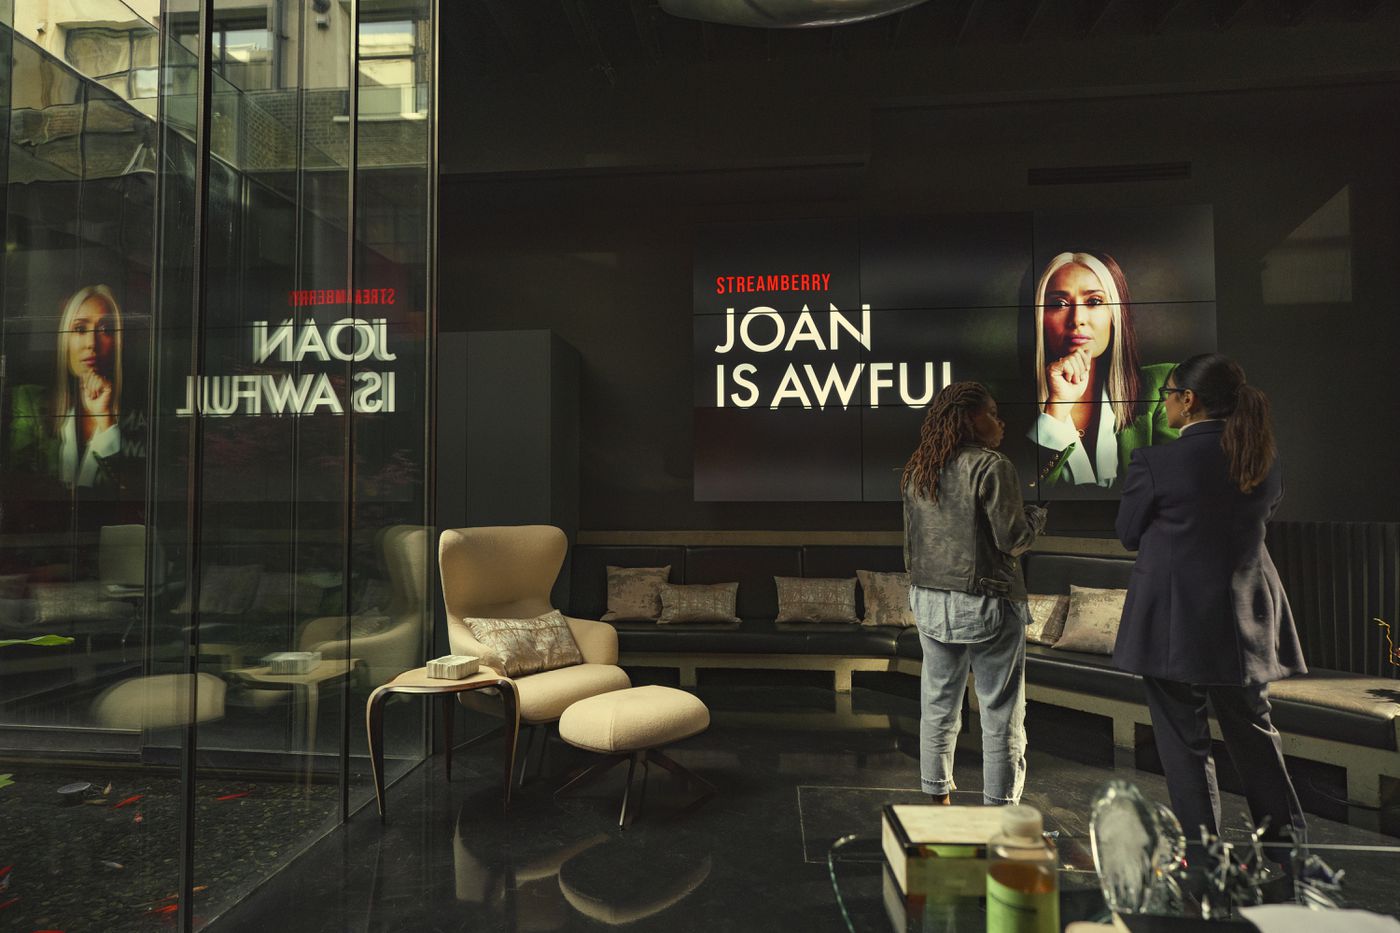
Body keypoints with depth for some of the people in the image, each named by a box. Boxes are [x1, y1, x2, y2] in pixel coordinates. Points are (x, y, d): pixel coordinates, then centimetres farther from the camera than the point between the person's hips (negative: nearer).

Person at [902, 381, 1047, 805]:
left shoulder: (917, 470, 7)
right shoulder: (992, 467, -14)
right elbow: (1012, 540, -14)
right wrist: (1036, 516, 5)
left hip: (928, 601, 7)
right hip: (985, 603, -6)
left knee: (938, 707, 17)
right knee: (1001, 715, 8)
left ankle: (937, 800, 29)